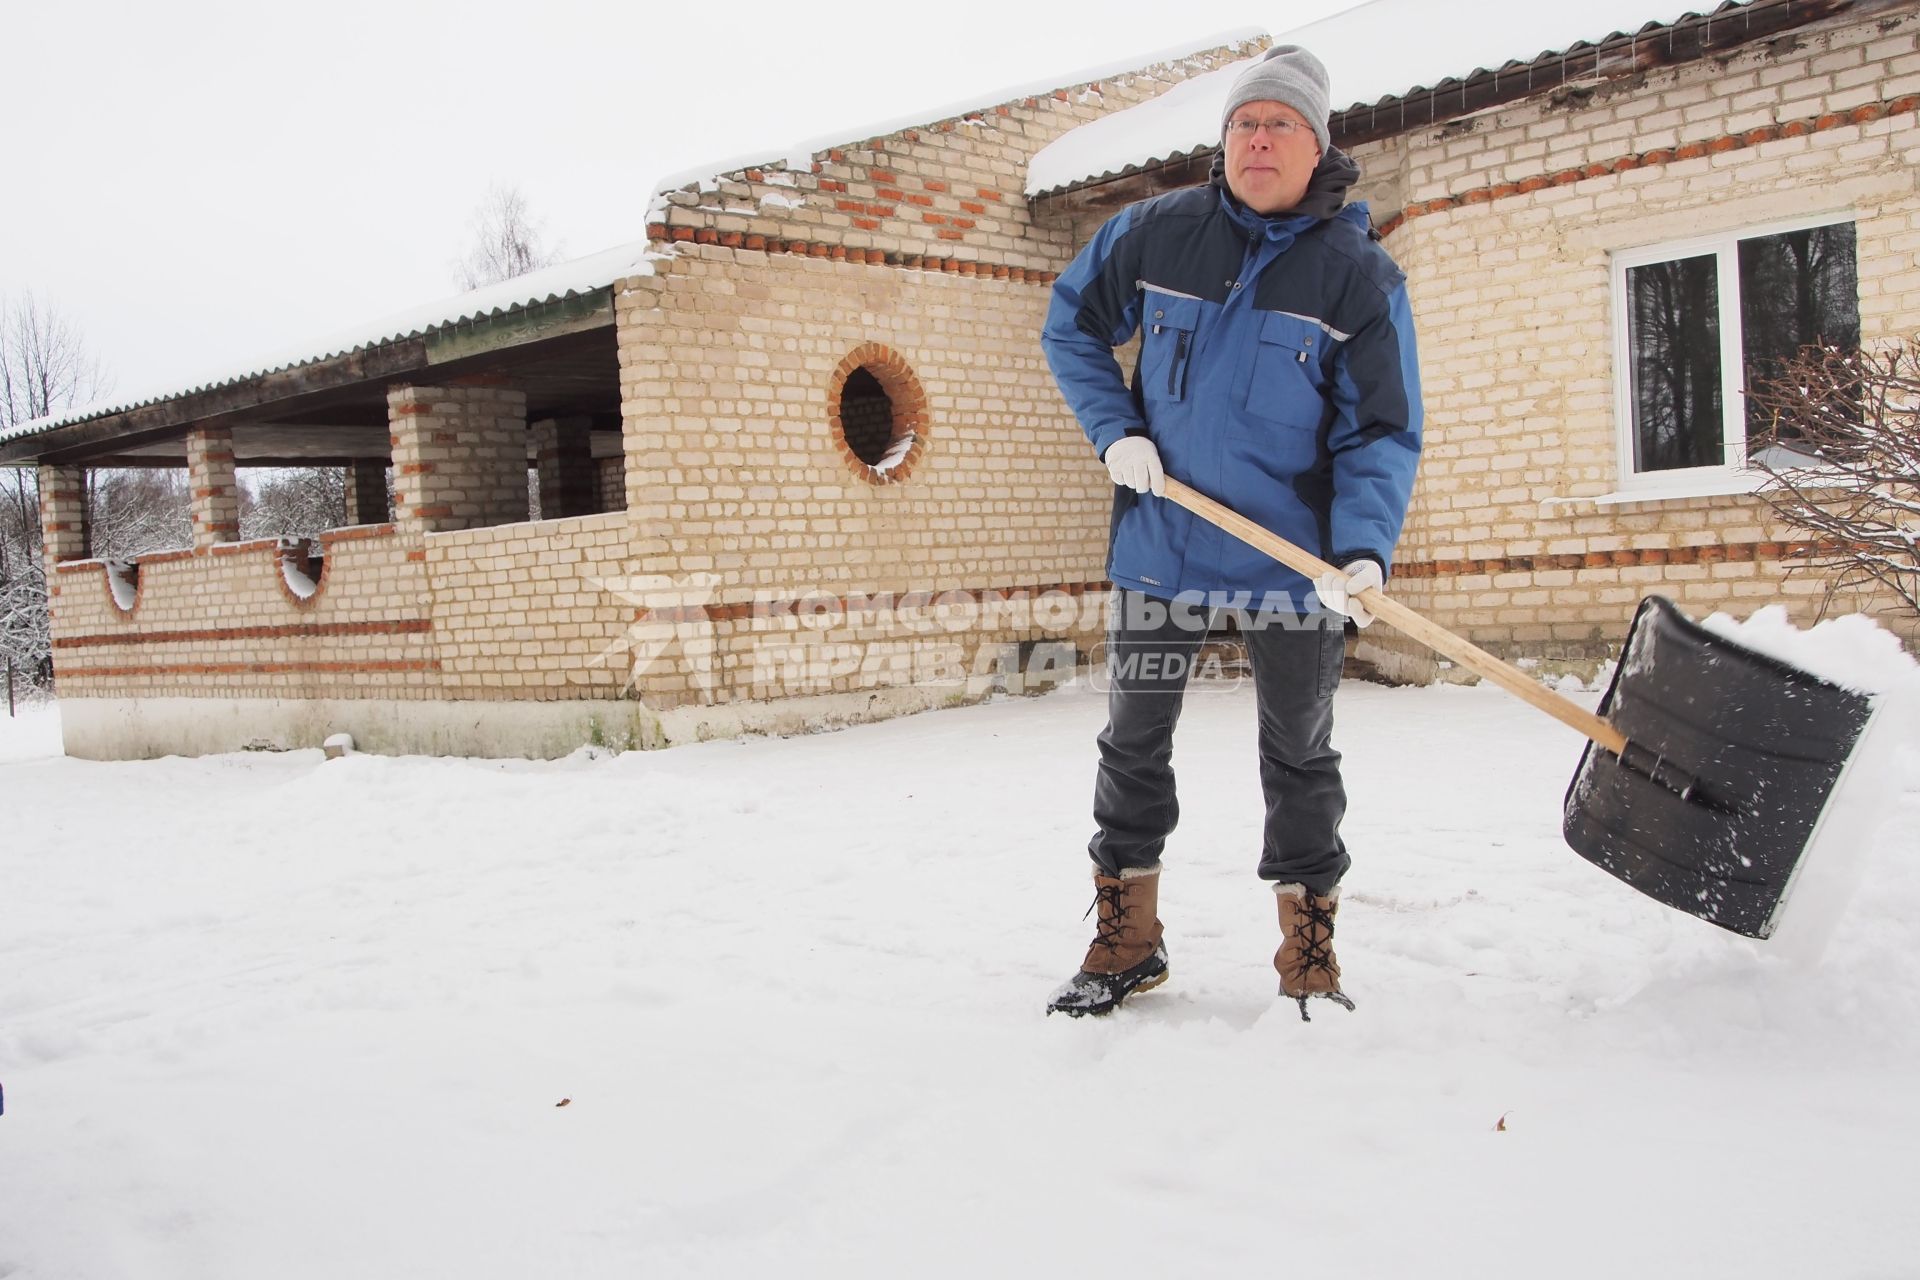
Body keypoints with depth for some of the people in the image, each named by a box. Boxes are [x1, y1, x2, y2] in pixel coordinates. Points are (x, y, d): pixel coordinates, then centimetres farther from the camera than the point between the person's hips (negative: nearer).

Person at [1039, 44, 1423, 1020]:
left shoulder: (1362, 275, -7)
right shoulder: (1154, 233, -1)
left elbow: (1381, 432, -9)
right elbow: (1071, 327, 12)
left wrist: (1365, 550, -25)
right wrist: (1115, 429, -3)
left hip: (1294, 557, -2)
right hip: (1159, 541, 2)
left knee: (1300, 757, 9)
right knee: (1133, 742, 10)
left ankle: (1309, 956, 25)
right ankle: (1123, 942, 27)